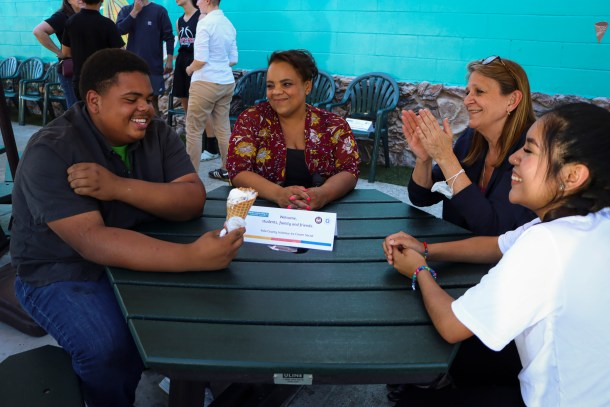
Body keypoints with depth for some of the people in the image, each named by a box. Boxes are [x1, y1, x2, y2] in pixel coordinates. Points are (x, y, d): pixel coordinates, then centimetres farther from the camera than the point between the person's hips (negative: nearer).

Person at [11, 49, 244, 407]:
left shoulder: (158, 134, -4)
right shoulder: (51, 152, -21)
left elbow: (193, 201, -14)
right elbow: (91, 241, -33)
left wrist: (119, 187, -31)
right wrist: (192, 257, -45)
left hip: (142, 257, 5)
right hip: (65, 273, -5)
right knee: (112, 351, -30)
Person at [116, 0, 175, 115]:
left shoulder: (159, 10, -1)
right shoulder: (126, 10, 7)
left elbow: (169, 36, -1)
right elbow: (120, 29, -8)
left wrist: (169, 60, -7)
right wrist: (135, 11, -10)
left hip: (153, 65, -2)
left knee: (153, 99, 3)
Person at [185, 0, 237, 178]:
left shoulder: (205, 22, -12)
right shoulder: (229, 24, 9)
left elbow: (201, 59, -16)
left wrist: (189, 69, 2)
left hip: (206, 82, -7)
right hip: (227, 82, 7)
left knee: (193, 130, 2)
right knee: (223, 128, 14)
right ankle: (227, 170, 21)